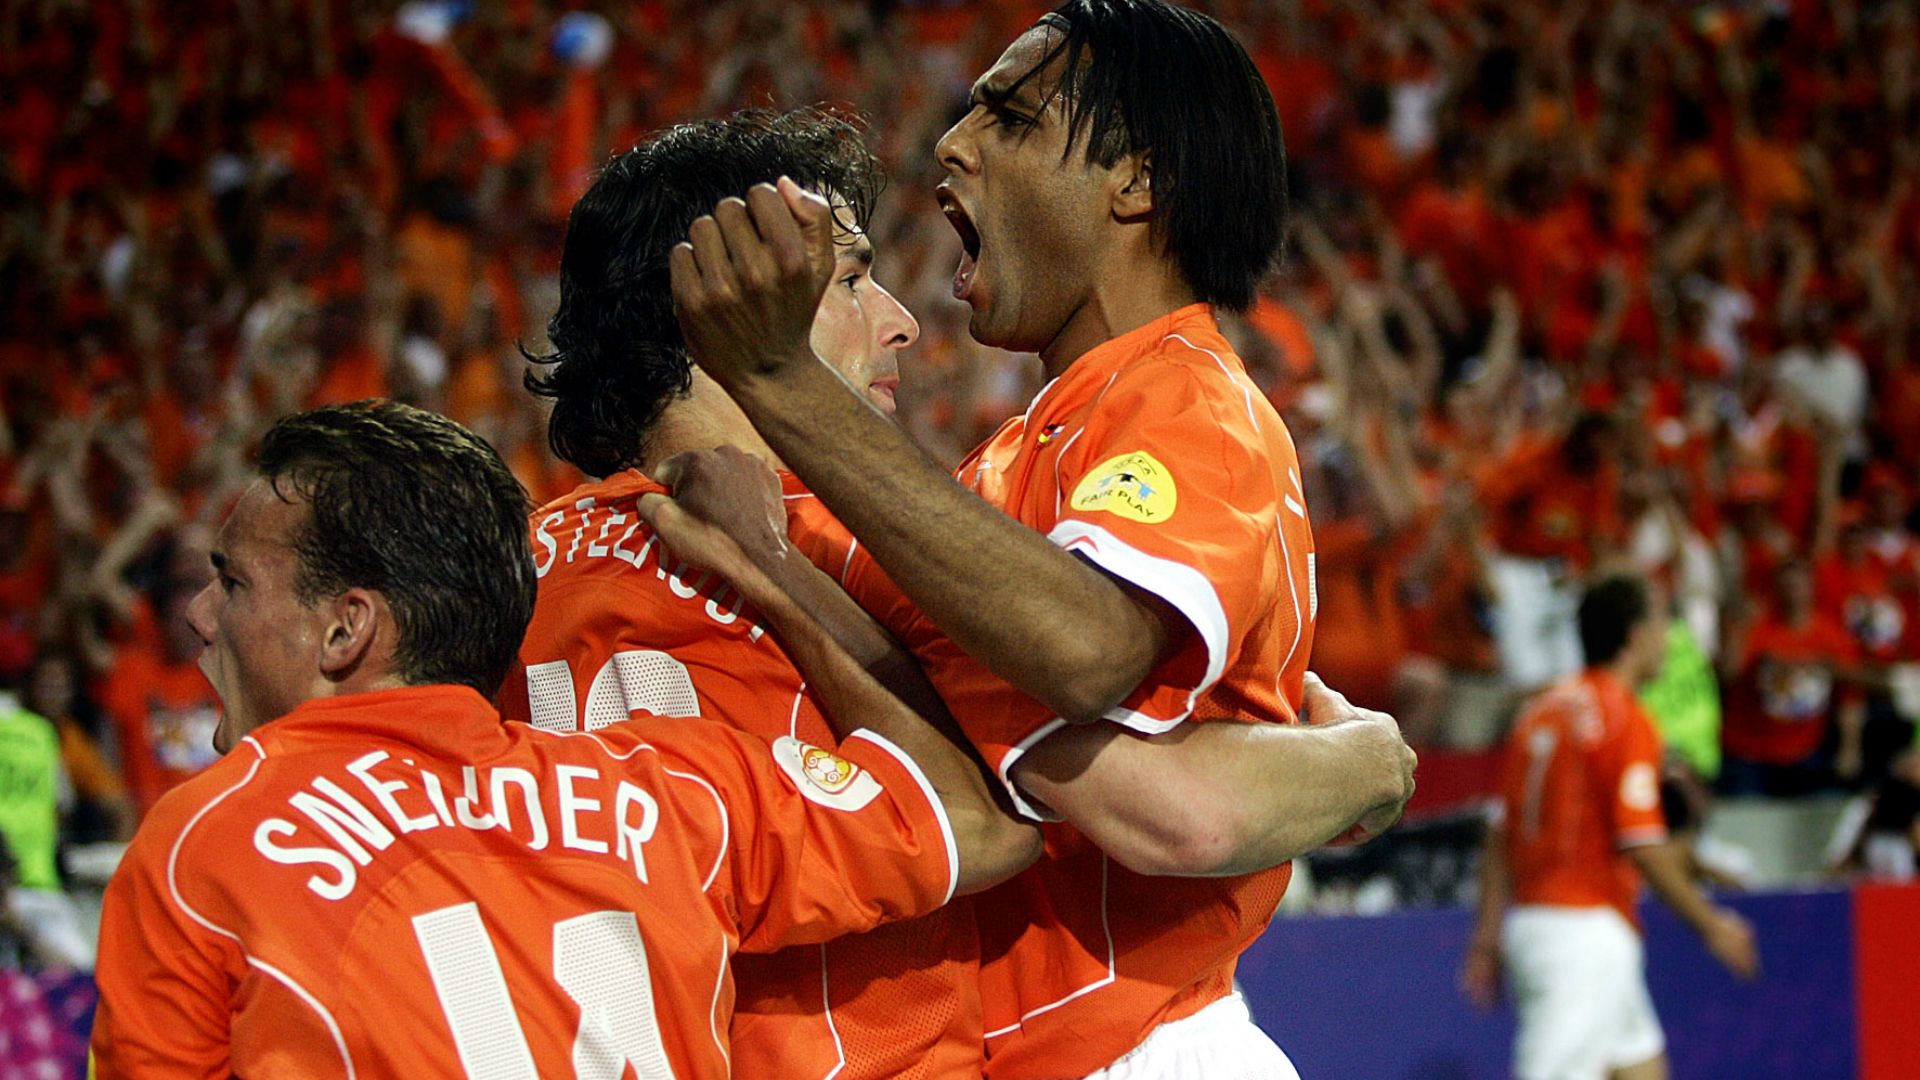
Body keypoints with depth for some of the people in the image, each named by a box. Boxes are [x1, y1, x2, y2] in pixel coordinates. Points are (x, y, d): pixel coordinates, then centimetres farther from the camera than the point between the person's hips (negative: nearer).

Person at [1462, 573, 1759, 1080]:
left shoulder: (1542, 711, 12)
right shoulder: (1627, 719, -12)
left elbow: (1500, 833, 12)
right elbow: (1640, 846, -17)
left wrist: (1488, 937, 14)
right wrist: (1711, 925, -7)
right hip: (1588, 931, -9)